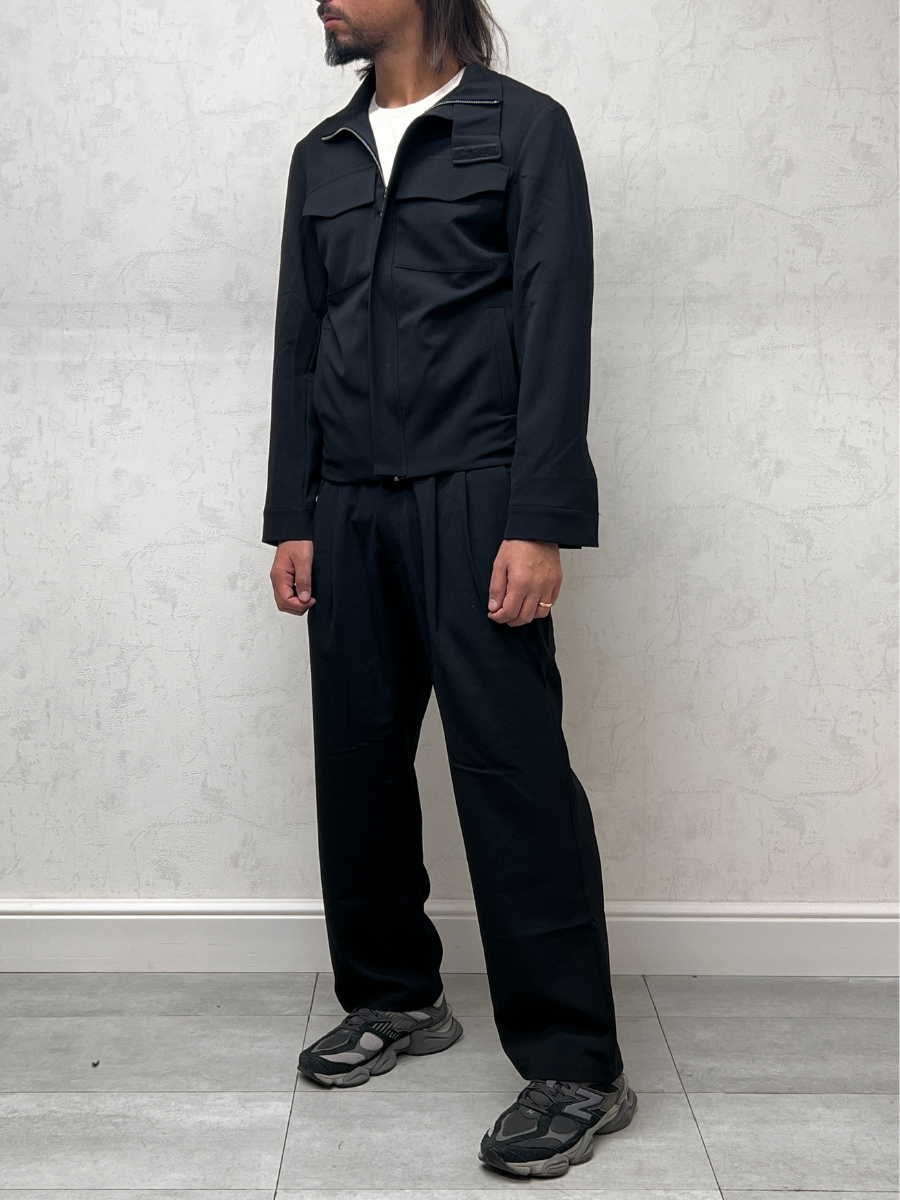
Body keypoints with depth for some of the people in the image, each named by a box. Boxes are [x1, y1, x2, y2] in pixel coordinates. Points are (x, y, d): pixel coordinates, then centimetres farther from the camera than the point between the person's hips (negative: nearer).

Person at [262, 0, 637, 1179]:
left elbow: (554, 329, -5)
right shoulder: (320, 157, 19)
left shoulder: (524, 127, 4)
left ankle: (575, 1065, -1)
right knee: (358, 757, 6)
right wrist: (290, 519, 9)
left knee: (512, 763, -9)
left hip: (472, 494, -5)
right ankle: (394, 998, 23)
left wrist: (540, 523, -14)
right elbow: (299, 342, 17)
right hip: (345, 505, 5)